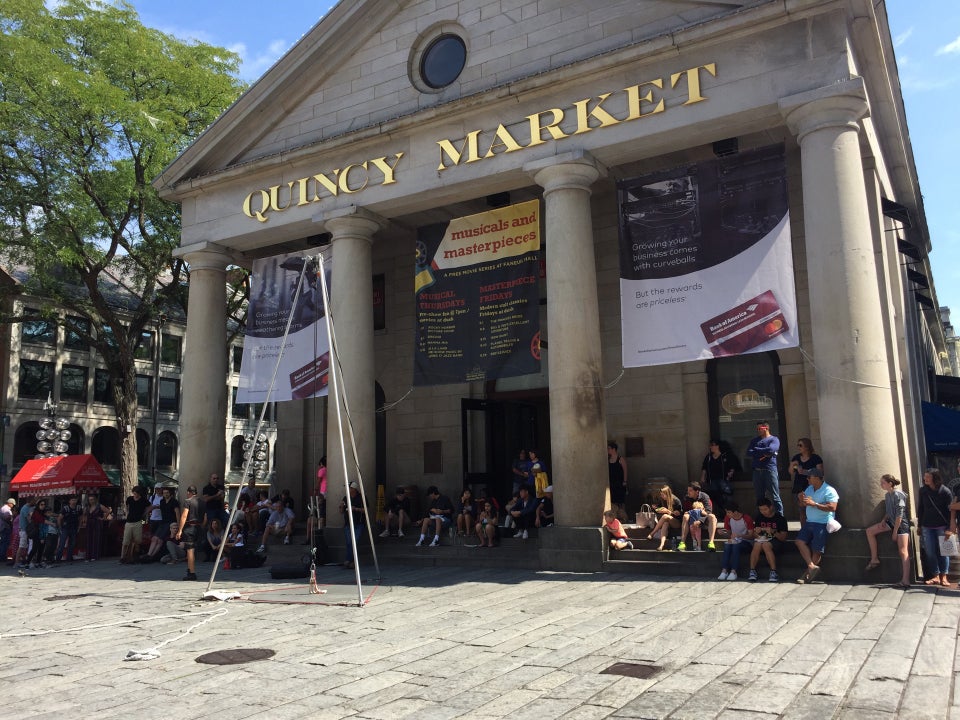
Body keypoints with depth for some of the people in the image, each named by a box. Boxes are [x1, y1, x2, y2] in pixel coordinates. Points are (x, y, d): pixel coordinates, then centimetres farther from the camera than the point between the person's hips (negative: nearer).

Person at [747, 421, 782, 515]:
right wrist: (763, 453, -8)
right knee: (759, 497, 7)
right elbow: (748, 453, 4)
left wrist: (756, 450, -1)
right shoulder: (755, 440, 18)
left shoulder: (774, 439, 5)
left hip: (770, 470, -5)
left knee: (775, 497, -6)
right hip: (757, 471, 5)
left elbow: (771, 450, -14)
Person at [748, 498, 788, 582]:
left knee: (766, 545, -37)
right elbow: (754, 536, 15)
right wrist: (756, 533, -9)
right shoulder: (759, 518, 12)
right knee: (757, 544, -33)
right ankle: (752, 572, -34)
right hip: (762, 539, 3)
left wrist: (773, 532, -22)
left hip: (775, 542, -3)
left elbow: (783, 538, -5)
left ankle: (774, 573, -36)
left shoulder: (780, 518, -2)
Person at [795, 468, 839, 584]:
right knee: (800, 541, -13)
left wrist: (814, 504, -22)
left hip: (822, 524, -7)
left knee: (817, 550, -6)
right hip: (809, 522, 7)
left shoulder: (829, 491, -9)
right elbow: (803, 505, 23)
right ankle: (812, 566, -15)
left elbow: (832, 508, -20)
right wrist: (802, 500, -1)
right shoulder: (809, 489, 16)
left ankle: (808, 573, 5)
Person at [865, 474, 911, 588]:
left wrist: (895, 531, -18)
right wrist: (884, 520, -1)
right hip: (891, 522, 9)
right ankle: (874, 559, 7)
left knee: (903, 552, -14)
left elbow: (899, 514, -19)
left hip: (901, 524, -9)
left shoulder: (898, 494, -18)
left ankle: (905, 580, -20)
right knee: (870, 531, 2)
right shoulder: (887, 495, 9)